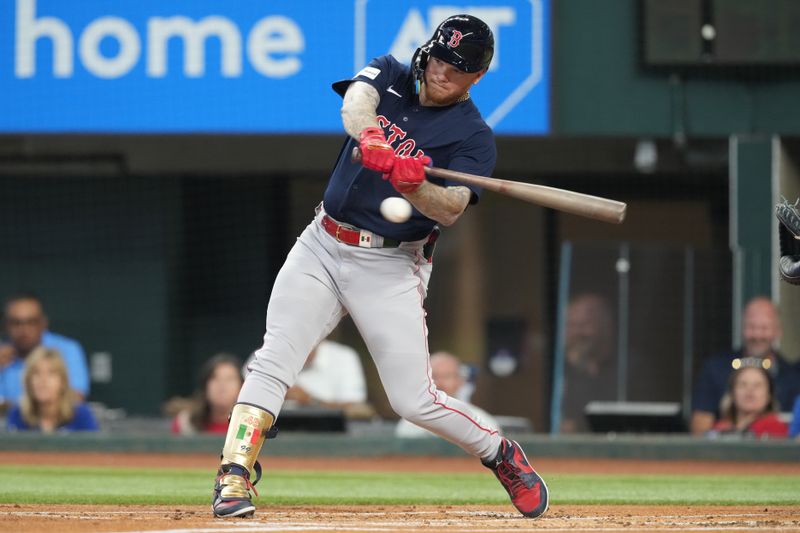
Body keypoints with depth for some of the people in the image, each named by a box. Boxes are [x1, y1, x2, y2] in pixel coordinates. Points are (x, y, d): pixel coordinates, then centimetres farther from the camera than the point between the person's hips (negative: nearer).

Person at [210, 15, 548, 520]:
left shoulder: (474, 137, -4)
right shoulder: (390, 76, 7)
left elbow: (450, 210, -19)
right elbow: (355, 104, -17)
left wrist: (414, 187, -40)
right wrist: (373, 143, -39)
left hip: (391, 269, -3)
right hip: (321, 248, 3)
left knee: (414, 400, -4)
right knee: (273, 362, -15)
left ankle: (502, 455, 20)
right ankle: (234, 479, -18)